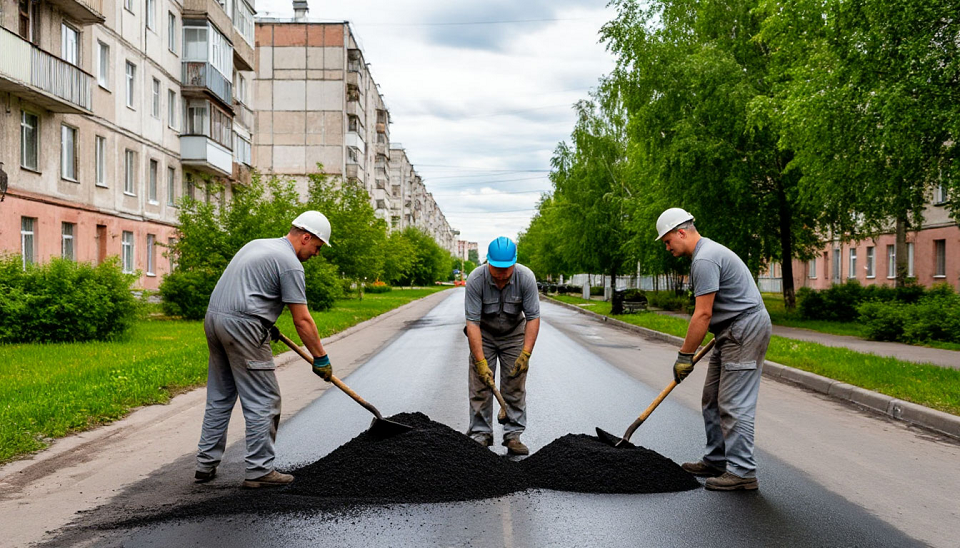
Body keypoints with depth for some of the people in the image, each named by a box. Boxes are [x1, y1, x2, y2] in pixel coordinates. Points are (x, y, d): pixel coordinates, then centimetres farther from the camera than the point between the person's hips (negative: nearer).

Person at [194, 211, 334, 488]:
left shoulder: (257, 244, 20)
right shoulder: (289, 263, -8)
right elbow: (302, 320, -10)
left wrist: (268, 325, 32)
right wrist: (321, 358, -2)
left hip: (214, 318, 10)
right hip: (242, 326, -10)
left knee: (219, 398, 16)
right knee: (263, 402, -2)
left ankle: (206, 465, 21)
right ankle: (259, 471, 2)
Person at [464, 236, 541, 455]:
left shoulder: (526, 278, -25)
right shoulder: (475, 280, -29)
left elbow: (533, 317, -19)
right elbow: (473, 322, -27)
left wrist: (525, 354, -27)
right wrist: (481, 361, -32)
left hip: (513, 334, 1)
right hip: (483, 334, -1)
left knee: (515, 387, -2)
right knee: (480, 386, -4)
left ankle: (513, 435, 5)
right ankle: (480, 435, 6)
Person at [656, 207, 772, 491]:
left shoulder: (704, 259, -18)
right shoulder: (707, 251, 17)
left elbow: (703, 314, -21)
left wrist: (684, 356, -15)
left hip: (746, 329, -11)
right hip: (734, 332, 11)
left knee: (734, 404, -9)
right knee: (713, 400, 14)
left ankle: (742, 471, -5)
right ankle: (717, 460, 21)